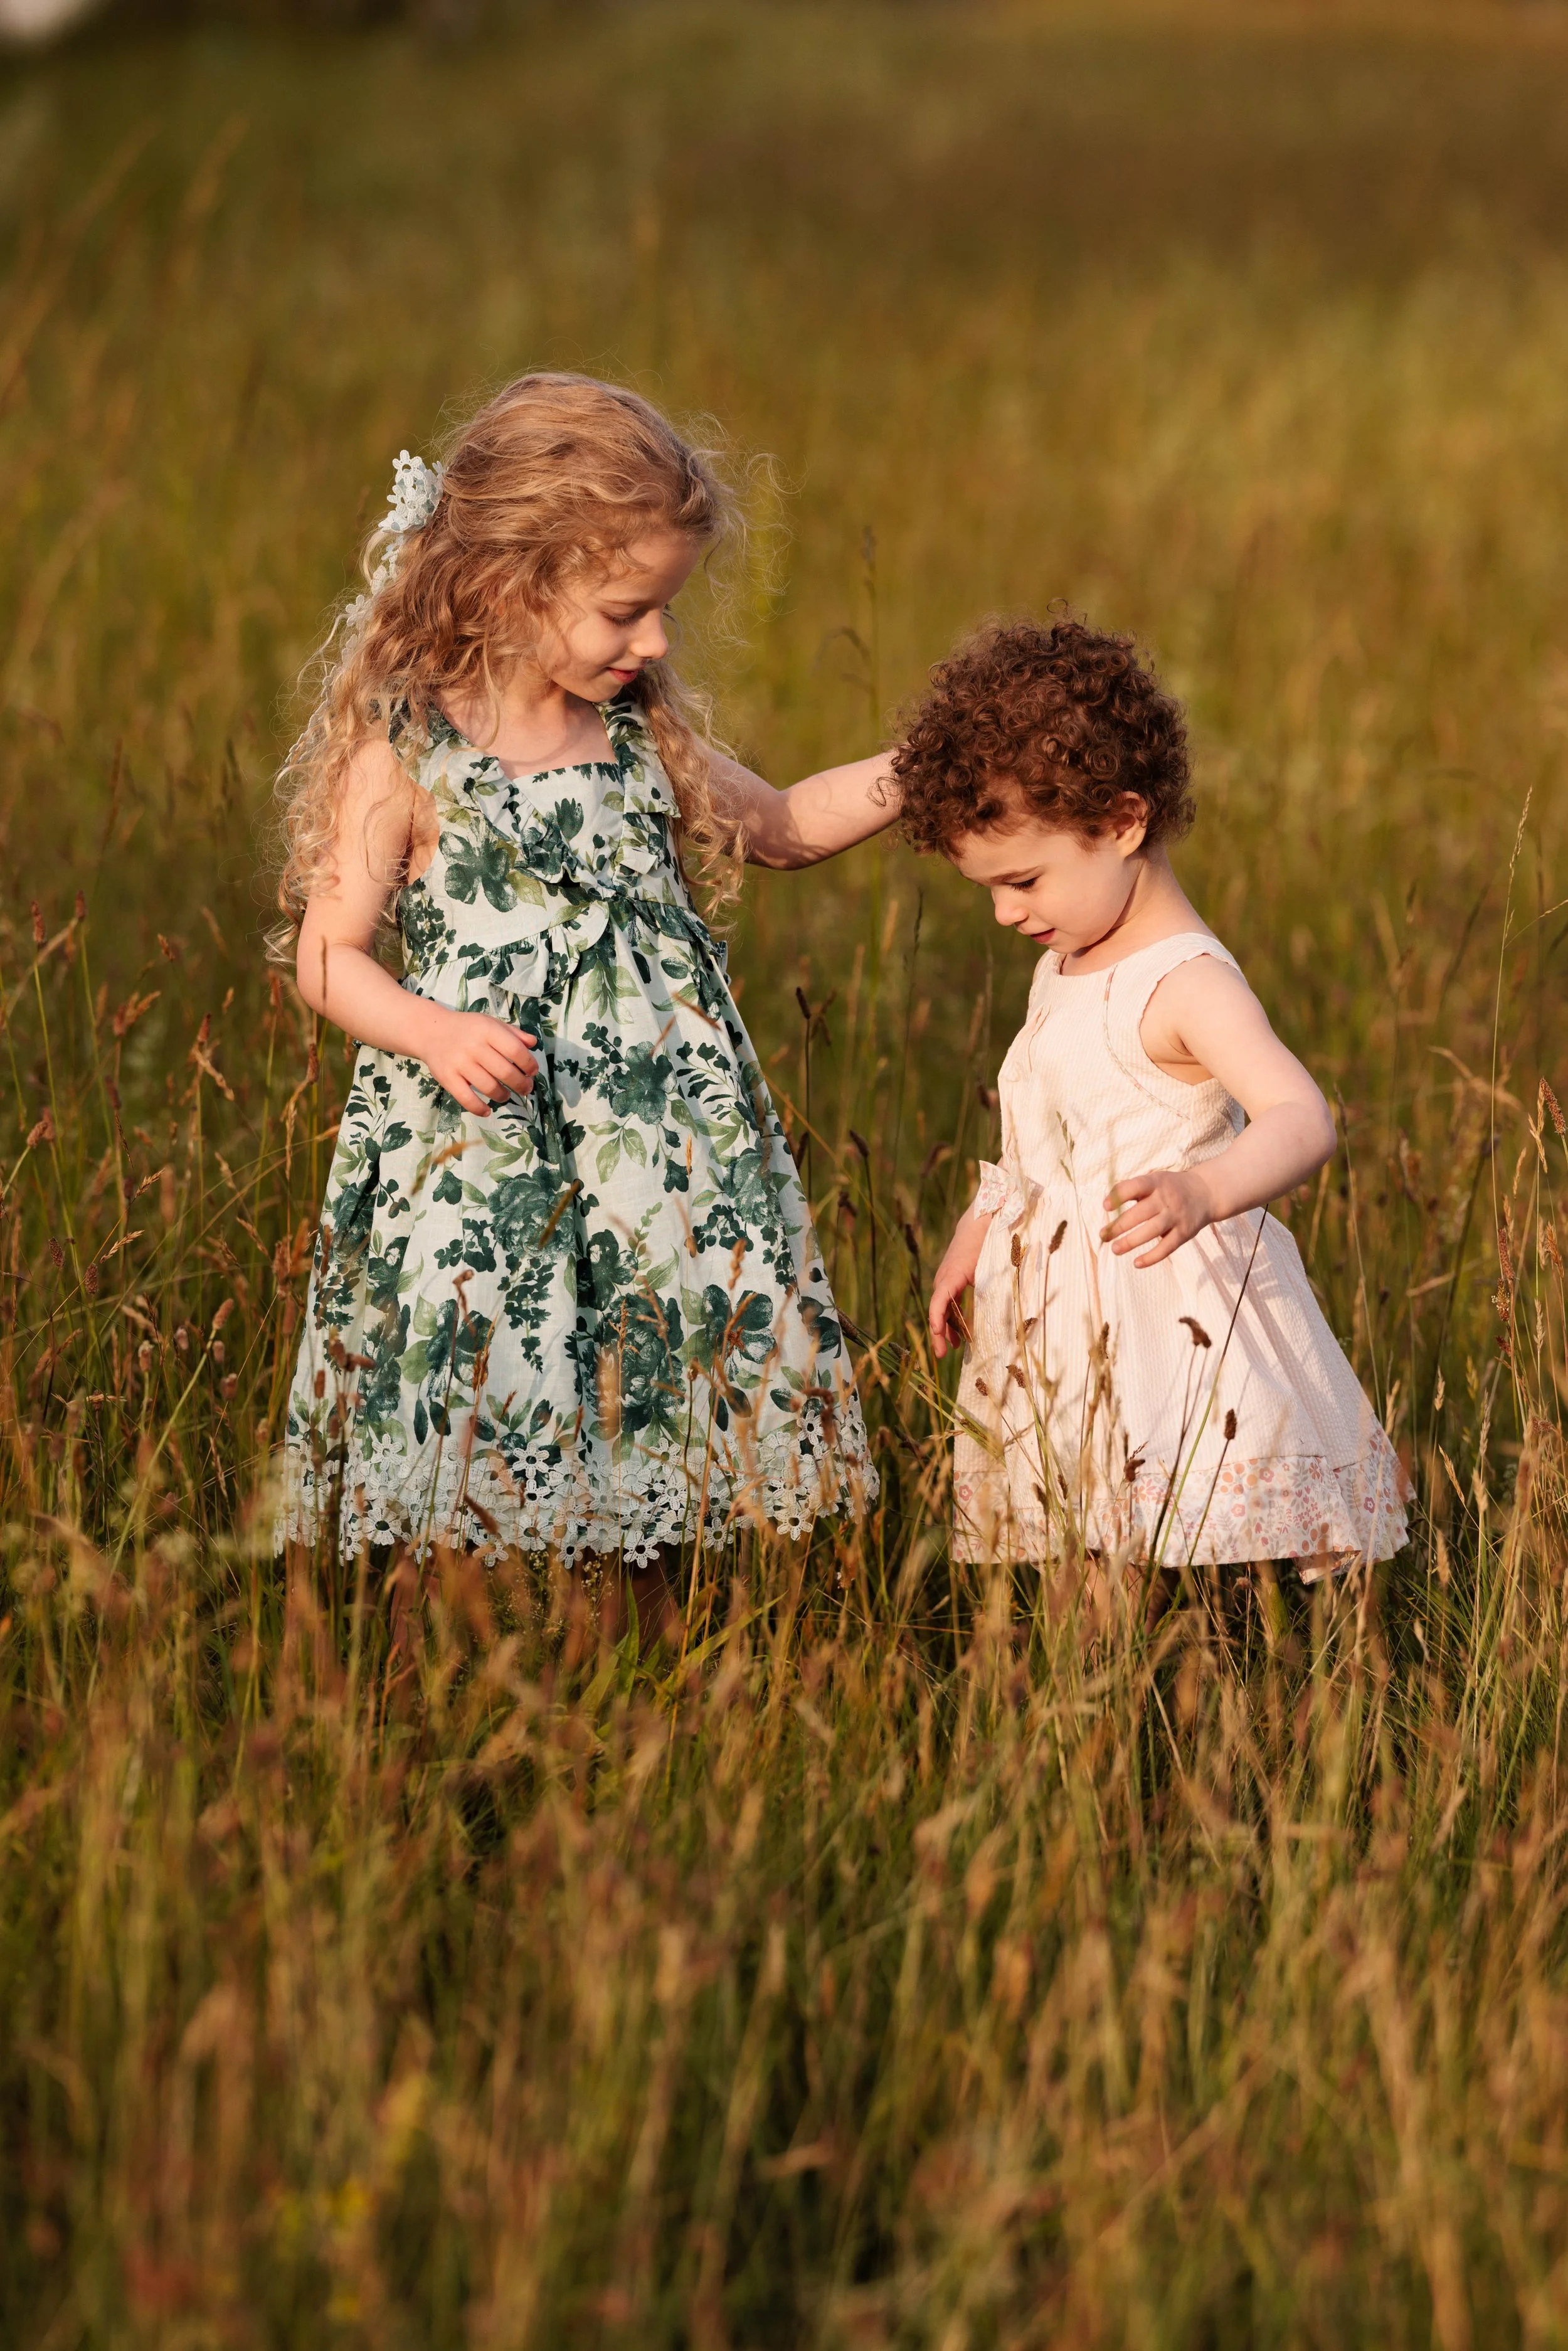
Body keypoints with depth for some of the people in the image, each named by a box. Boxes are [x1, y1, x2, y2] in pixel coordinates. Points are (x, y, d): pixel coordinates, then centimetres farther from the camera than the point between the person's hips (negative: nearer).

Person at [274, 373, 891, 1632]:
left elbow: (779, 824, 25)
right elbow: (328, 953, -7)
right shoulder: (403, 760, -8)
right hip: (483, 1167, -5)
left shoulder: (642, 738, 9)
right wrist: (437, 1036, -24)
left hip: (658, 1154, 5)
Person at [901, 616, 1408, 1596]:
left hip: (1167, 1311, -8)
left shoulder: (1187, 986, -18)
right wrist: (975, 1236, 29)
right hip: (1060, 1313, 8)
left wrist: (1204, 1193, -50)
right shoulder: (1065, 969, 12)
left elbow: (1300, 1117, -33)